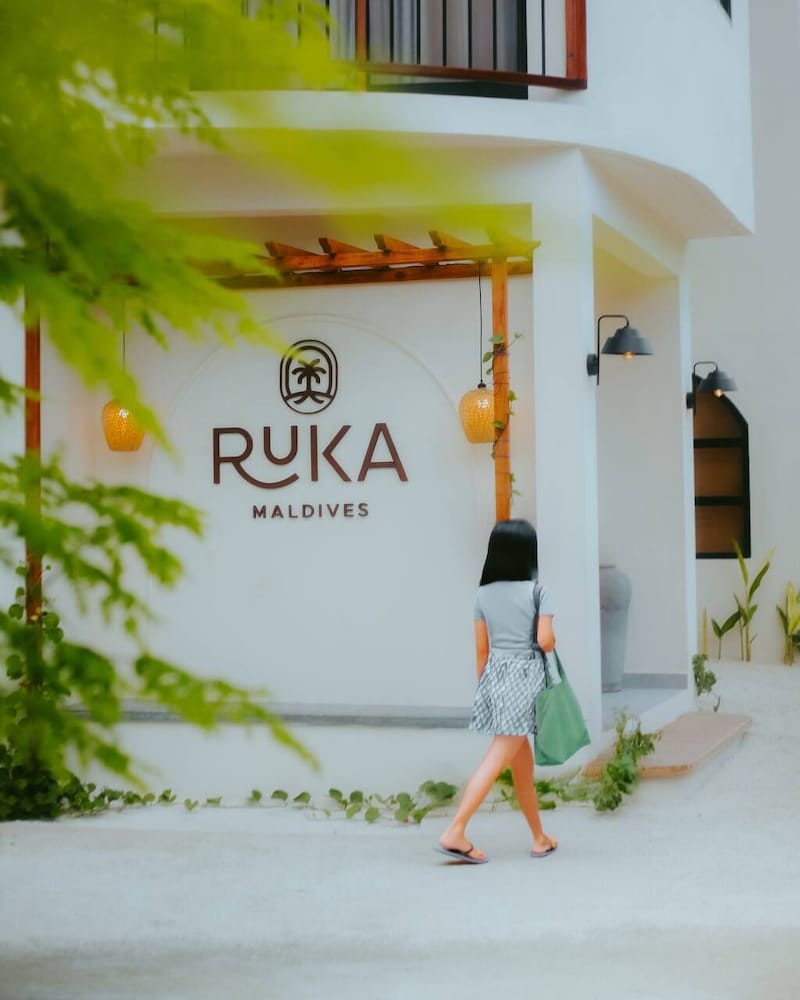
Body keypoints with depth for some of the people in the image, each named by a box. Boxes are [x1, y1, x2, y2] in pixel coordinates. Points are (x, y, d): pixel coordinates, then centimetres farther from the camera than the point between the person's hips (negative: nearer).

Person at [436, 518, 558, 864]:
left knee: (523, 764, 14)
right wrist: (553, 643, 9)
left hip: (494, 677, 6)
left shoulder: (484, 594, 7)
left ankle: (540, 839, 24)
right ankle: (455, 832, -14)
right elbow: (545, 641, -14)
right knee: (497, 760, -7)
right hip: (525, 677, -6)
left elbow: (481, 649, 9)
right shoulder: (538, 592, -7)